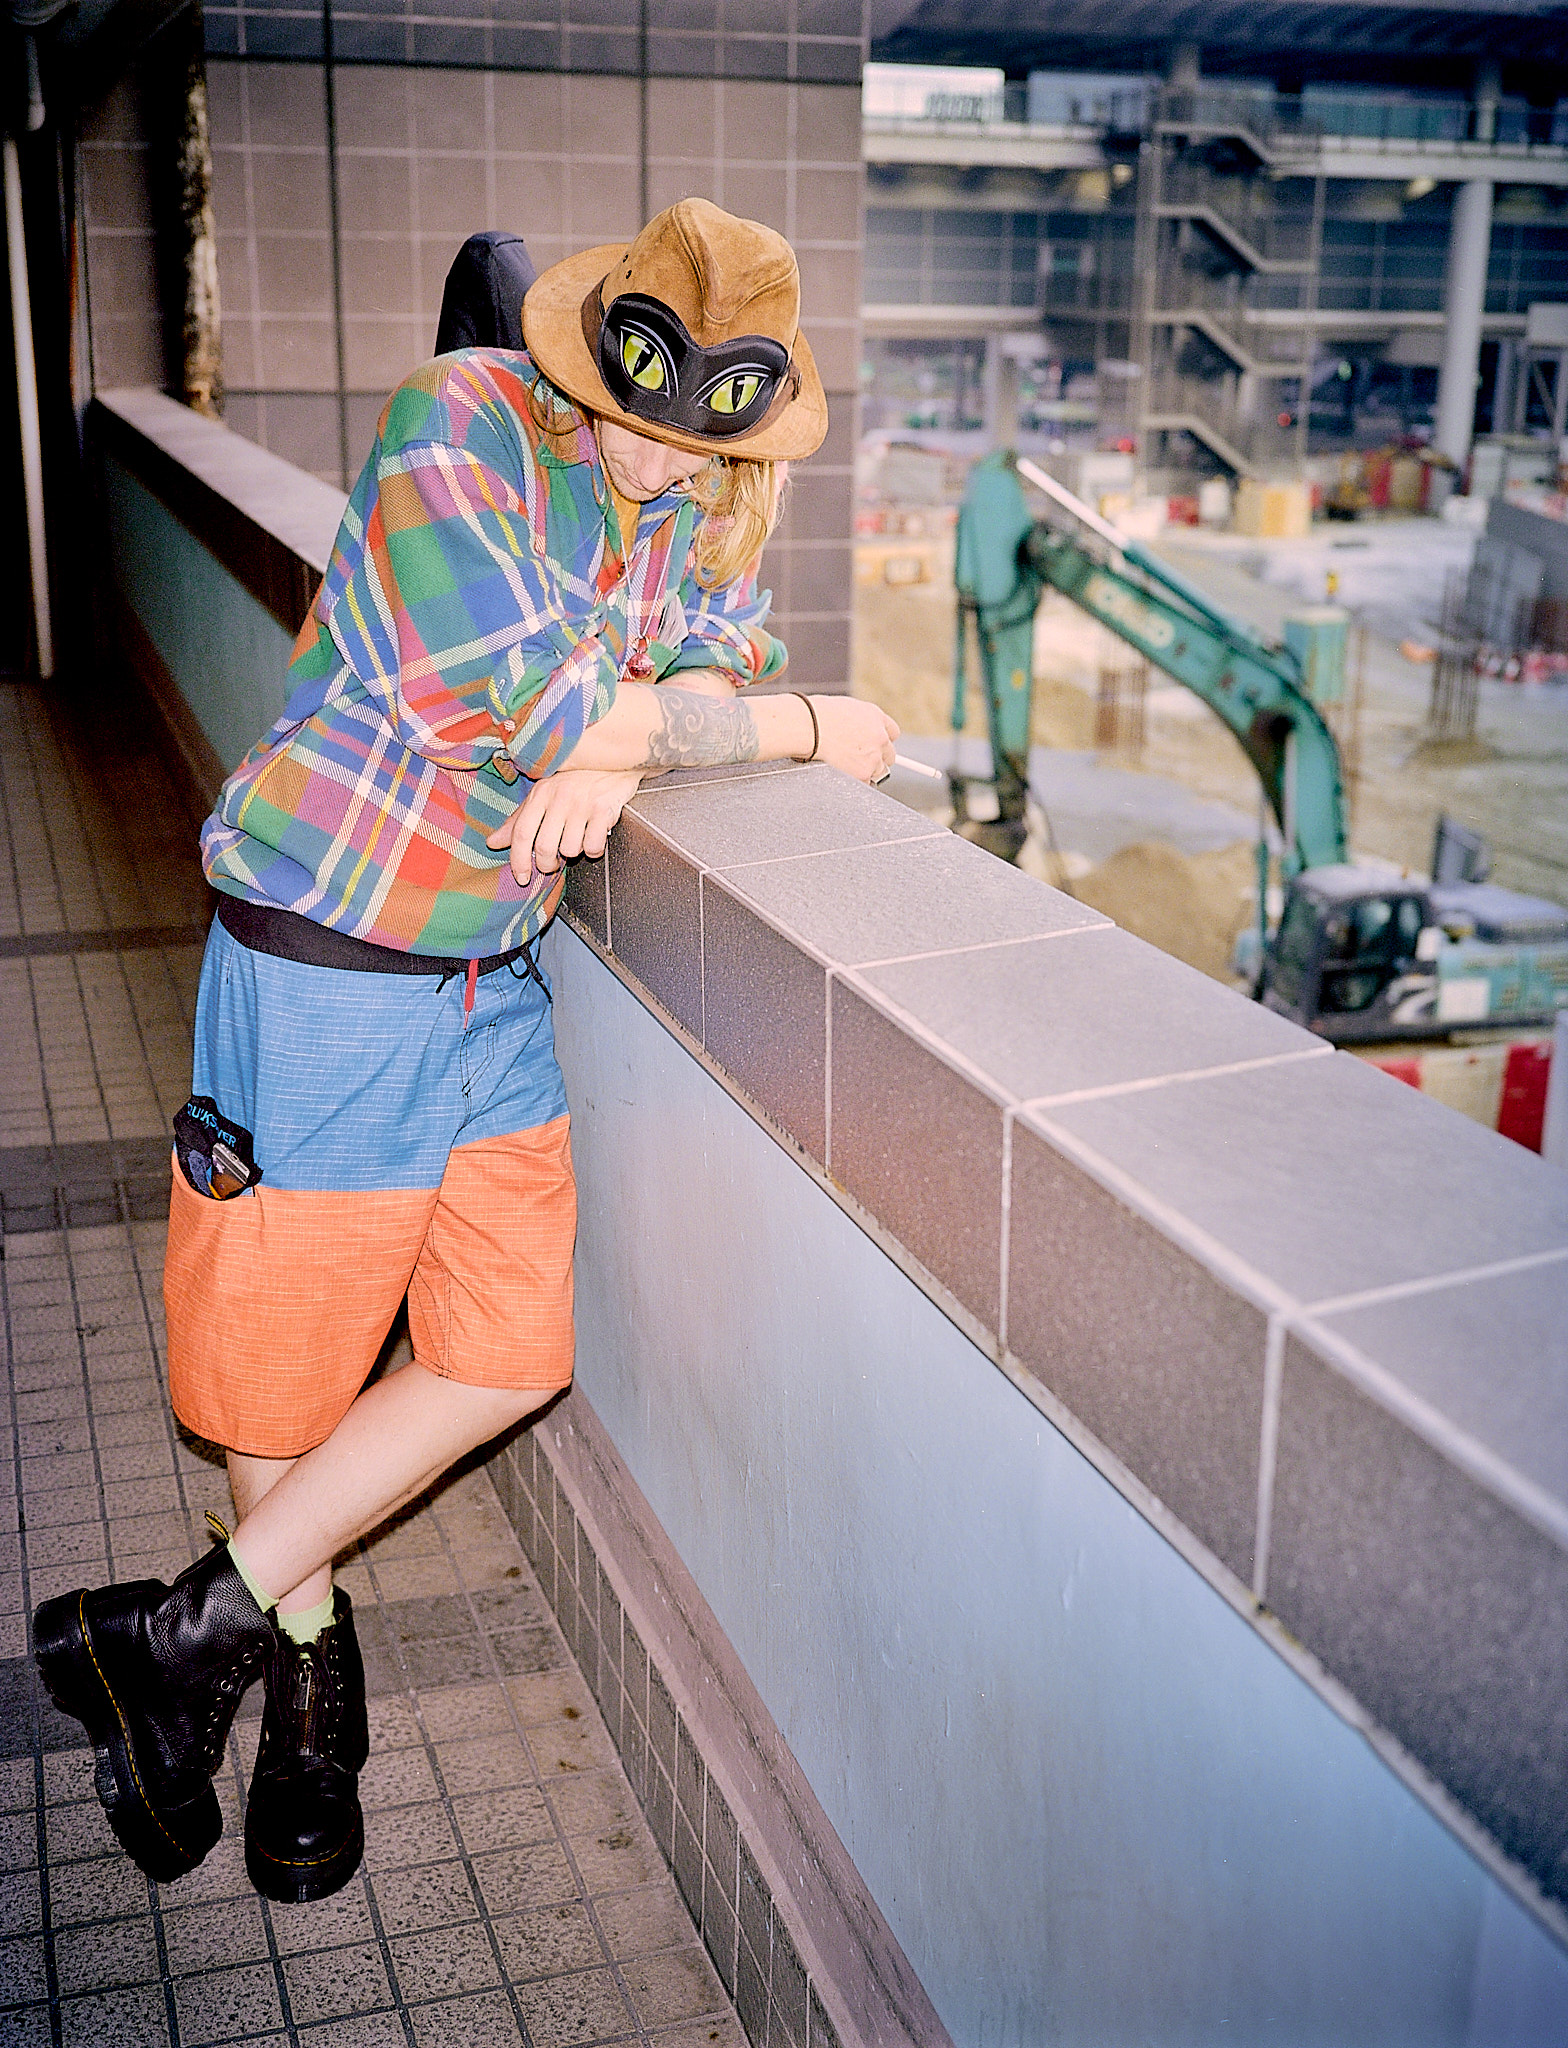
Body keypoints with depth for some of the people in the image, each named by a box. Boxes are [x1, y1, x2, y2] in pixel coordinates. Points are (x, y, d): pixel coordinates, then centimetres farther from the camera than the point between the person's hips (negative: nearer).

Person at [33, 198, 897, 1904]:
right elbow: (521, 698, -26)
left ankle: (195, 1631, 22)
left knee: (513, 1349, 7)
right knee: (289, 1341, 7)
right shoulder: (455, 425, -17)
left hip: (495, 973, 7)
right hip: (326, 964, -6)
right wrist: (803, 729, -19)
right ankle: (304, 1669, 33)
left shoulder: (709, 486, 4)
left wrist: (621, 747, -20)